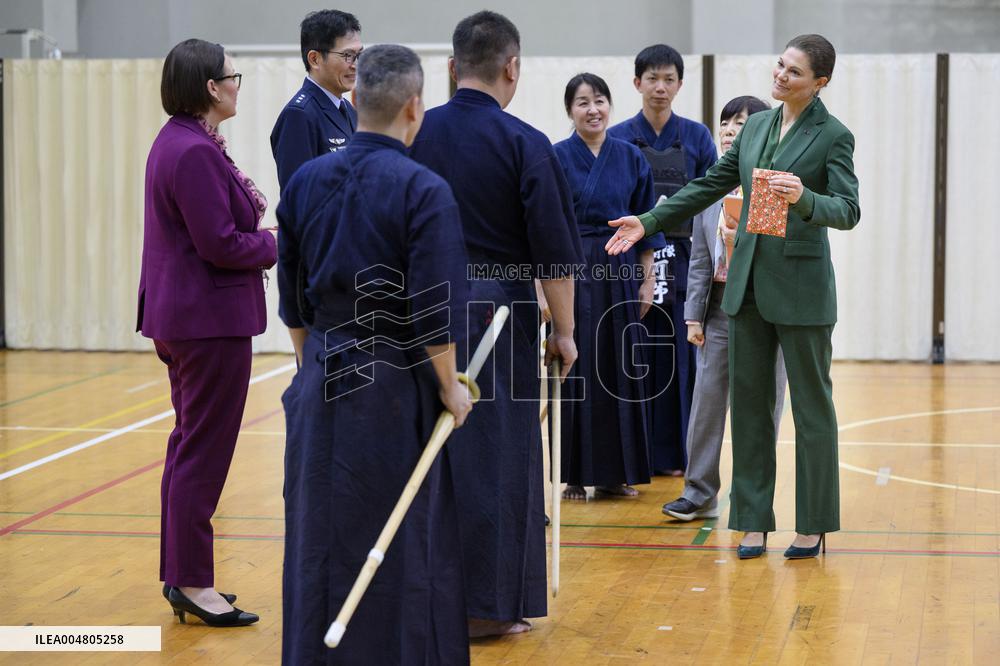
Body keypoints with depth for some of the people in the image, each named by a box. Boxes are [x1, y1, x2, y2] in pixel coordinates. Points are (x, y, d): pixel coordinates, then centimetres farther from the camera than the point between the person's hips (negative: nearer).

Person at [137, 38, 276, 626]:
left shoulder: (178, 142, 12)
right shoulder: (196, 153, -21)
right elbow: (220, 244, -23)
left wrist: (247, 204, 1)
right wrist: (275, 243, -7)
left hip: (182, 315, 11)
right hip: (211, 319, -11)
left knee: (190, 446, 16)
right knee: (204, 452, -4)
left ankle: (180, 573, 24)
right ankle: (192, 584, 2)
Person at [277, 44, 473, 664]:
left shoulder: (306, 180, 2)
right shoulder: (424, 190, -15)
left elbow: (291, 293, 10)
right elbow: (434, 309, -16)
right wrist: (449, 385, -3)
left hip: (322, 381, 6)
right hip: (396, 387, -5)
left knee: (319, 538, 15)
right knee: (410, 546, 6)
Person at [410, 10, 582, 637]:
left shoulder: (415, 135, -1)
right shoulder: (525, 144, -9)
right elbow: (555, 250, -8)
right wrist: (564, 330, 1)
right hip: (502, 313, -3)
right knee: (496, 452, 5)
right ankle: (488, 603, 11)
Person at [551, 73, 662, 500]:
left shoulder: (631, 158, 6)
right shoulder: (557, 158, -3)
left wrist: (647, 279, 5)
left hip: (620, 273, 3)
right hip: (572, 273, -3)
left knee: (619, 370, 6)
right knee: (575, 372, -1)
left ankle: (616, 472, 14)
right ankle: (575, 474, 6)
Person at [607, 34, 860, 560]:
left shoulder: (833, 135, -6)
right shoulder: (756, 126, 11)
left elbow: (848, 210, -15)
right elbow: (711, 185, 18)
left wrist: (803, 199, -34)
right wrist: (648, 222, 14)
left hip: (801, 284, -6)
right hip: (748, 280, 6)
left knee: (811, 405, 2)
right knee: (748, 400, 7)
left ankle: (813, 525, 12)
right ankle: (754, 521, 15)